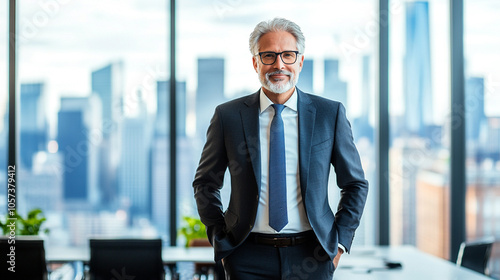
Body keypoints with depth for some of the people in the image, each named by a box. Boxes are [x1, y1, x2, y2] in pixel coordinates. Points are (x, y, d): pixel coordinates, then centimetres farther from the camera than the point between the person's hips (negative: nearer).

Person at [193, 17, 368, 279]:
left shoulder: (330, 114, 1)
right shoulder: (228, 116, 1)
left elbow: (355, 184, 9)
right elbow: (205, 184, 10)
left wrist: (339, 242, 1)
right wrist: (220, 240, 2)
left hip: (311, 257, 0)